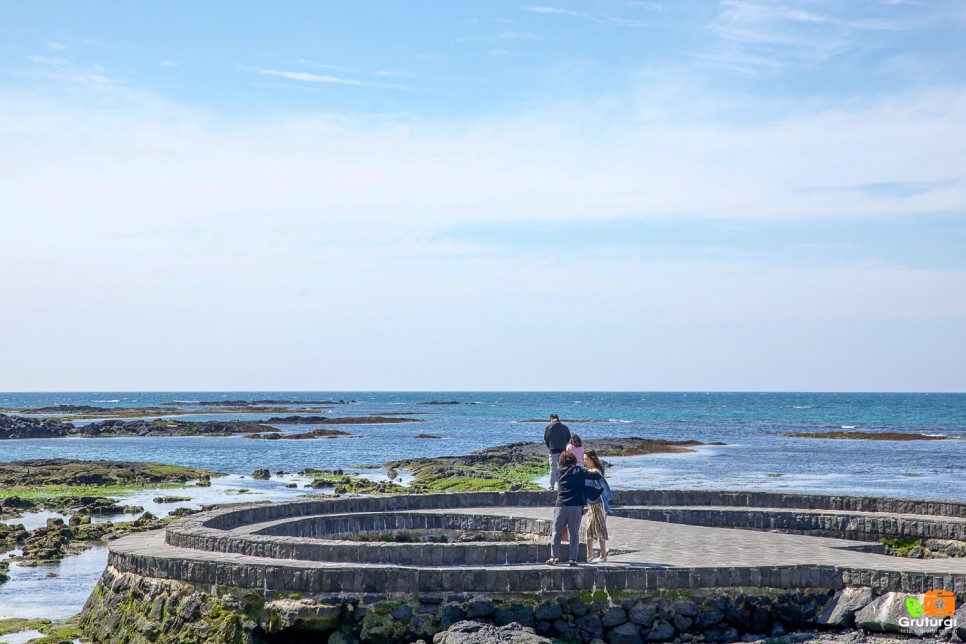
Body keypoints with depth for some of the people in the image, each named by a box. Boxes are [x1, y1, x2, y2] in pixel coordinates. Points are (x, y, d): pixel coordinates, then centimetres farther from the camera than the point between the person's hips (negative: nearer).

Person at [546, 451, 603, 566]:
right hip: (576, 506, -2)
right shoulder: (579, 471, 5)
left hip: (561, 506, 2)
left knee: (556, 533, 8)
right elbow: (596, 476, -1)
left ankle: (555, 556, -2)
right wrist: (599, 476, 23)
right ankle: (573, 558, 2)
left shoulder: (560, 474, 13)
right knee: (574, 534, 6)